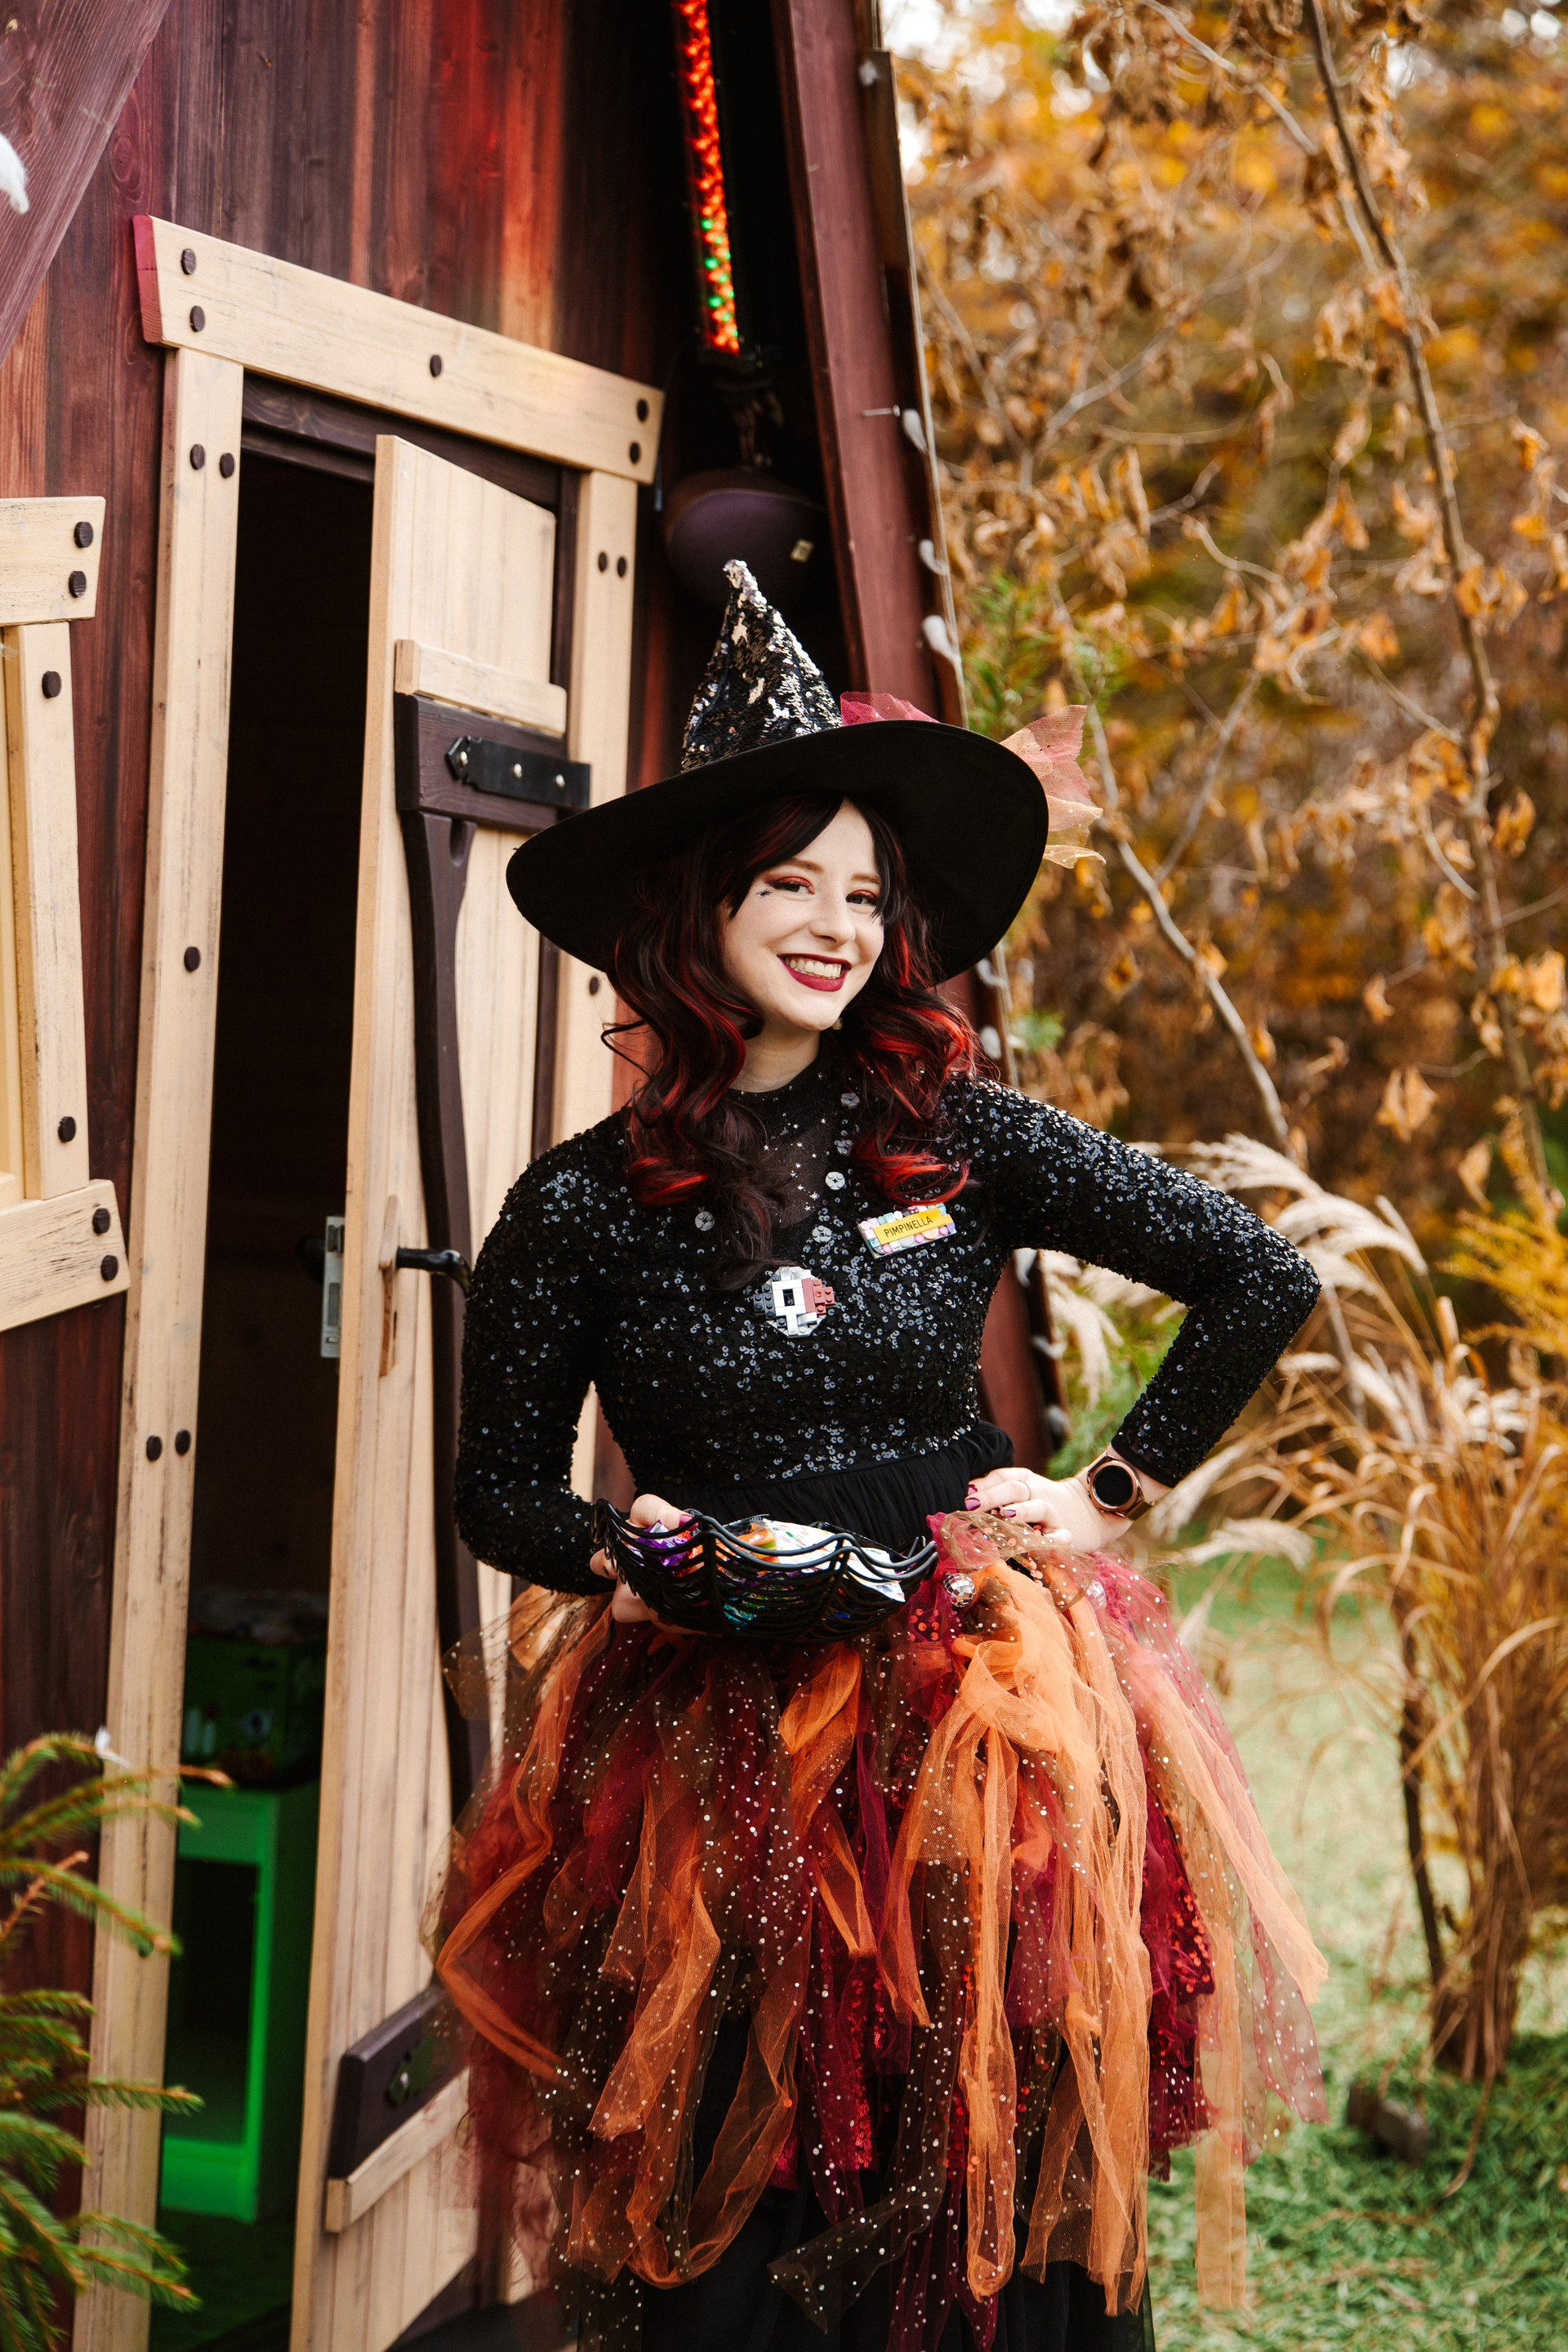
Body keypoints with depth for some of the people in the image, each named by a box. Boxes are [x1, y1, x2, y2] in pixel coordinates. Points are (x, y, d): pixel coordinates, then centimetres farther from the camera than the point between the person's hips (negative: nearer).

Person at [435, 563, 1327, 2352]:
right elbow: (499, 1487, 9)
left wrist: (1118, 1491, 3)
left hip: (976, 1728, 0)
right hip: (710, 1748, 0)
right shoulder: (582, 1208, -1)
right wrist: (623, 1554, -10)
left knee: (993, 2186, 5)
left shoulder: (963, 1143, -1)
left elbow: (1264, 1281, 4)